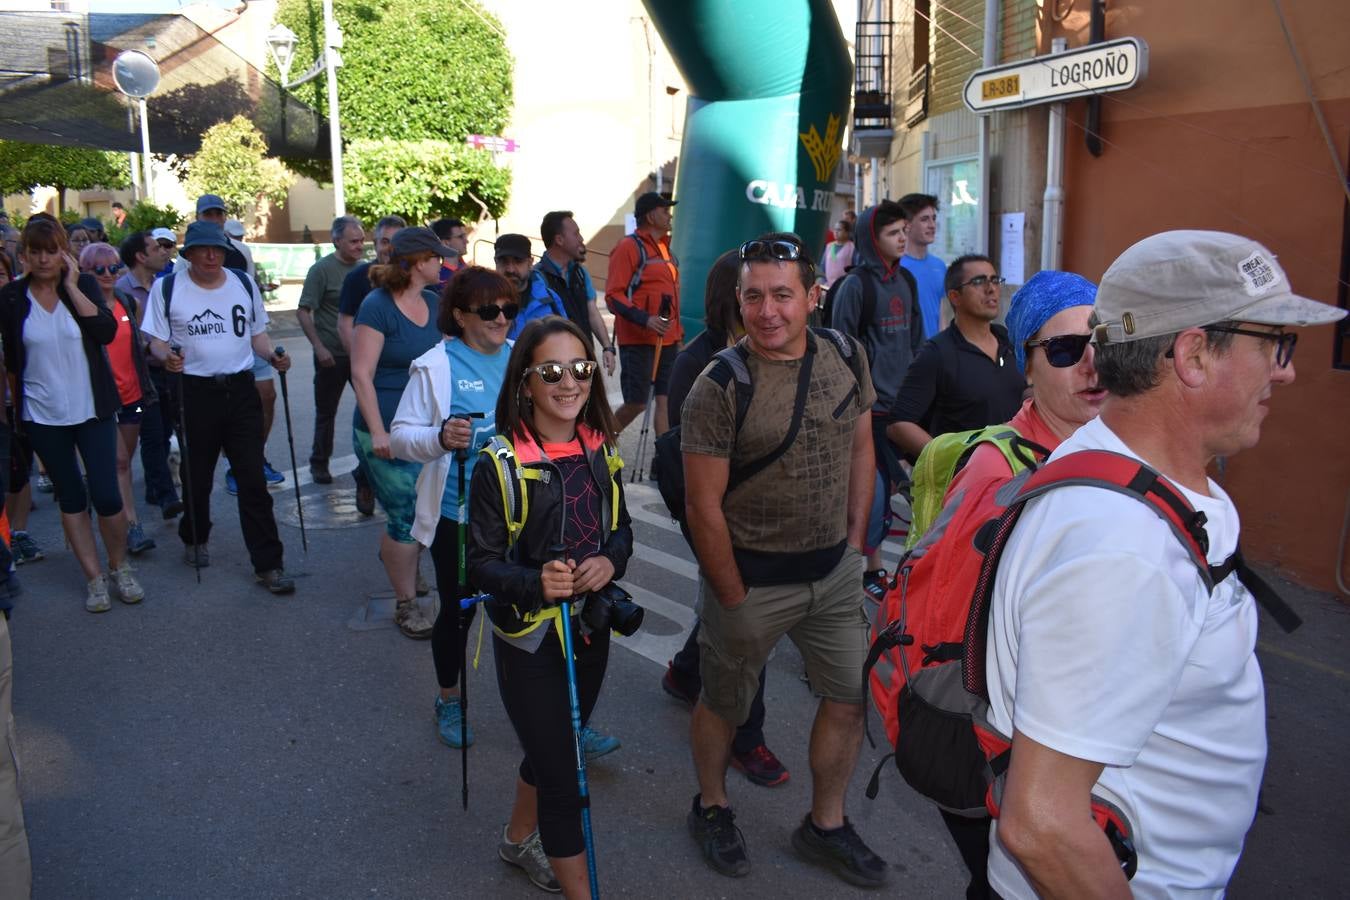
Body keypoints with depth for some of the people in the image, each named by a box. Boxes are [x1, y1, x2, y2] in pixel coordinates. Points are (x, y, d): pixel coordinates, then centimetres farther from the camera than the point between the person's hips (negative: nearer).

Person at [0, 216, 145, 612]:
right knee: (70, 498, 8)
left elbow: (107, 332, -17)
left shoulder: (84, 285, 0)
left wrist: (72, 287, -15)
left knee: (106, 495, -4)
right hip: (42, 416, 1)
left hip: (92, 411, -1)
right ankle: (95, 579, 17)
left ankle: (119, 568, 17)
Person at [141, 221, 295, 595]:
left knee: (253, 480, -2)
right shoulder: (167, 287, -1)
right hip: (195, 391, -1)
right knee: (197, 476, 13)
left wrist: (274, 355, -5)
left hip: (241, 389, 1)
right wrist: (167, 356, -22)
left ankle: (267, 564, 1)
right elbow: (156, 339, 1)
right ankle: (195, 539, 39)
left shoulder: (244, 284, 8)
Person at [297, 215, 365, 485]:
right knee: (326, 412, 7)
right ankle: (319, 463, 22)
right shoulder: (322, 269, -9)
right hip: (332, 356, -4)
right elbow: (303, 312, -11)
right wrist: (319, 347, -19)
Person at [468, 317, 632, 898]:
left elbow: (621, 527, 8)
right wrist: (535, 583, -33)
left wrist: (610, 561, -14)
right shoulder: (500, 466, -18)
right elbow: (481, 564, -15)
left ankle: (519, 838, 51)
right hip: (530, 638, -6)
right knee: (563, 778, 2)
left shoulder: (599, 449, -2)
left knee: (555, 752, 25)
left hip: (591, 627, 6)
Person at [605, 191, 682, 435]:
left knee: (665, 401, 5)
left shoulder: (664, 247, 18)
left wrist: (678, 332, 21)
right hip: (638, 341, -8)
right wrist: (644, 319, -25)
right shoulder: (629, 247, -8)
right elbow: (613, 296, -13)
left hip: (667, 340, 8)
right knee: (636, 403, -5)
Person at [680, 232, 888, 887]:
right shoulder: (719, 387, -19)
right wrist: (734, 598, -12)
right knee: (724, 703, 14)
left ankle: (825, 826, 35)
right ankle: (711, 808, 42)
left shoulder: (846, 356, -2)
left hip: (835, 572, 5)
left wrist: (855, 540, 7)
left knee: (852, 698, 13)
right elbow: (703, 506, -16)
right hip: (751, 577, -5)